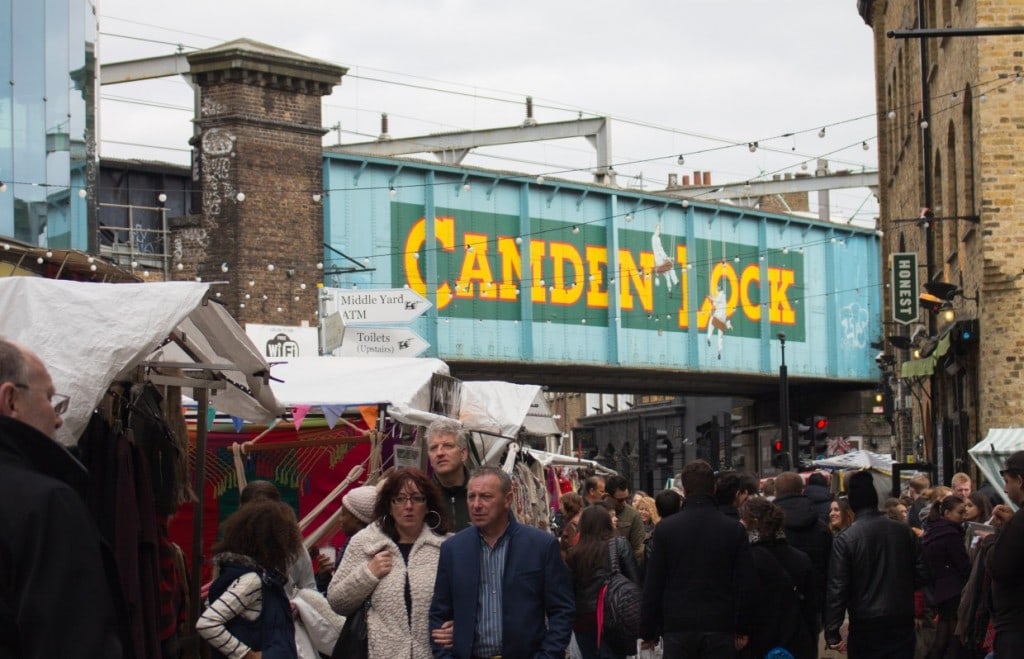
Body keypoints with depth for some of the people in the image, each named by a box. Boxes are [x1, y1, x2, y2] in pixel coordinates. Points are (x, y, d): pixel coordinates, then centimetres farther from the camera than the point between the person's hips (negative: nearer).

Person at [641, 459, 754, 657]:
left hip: (678, 627, 0)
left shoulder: (665, 528, -2)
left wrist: (648, 631, 7)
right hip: (720, 629, 0)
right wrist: (742, 630, 8)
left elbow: (653, 584, 1)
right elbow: (745, 584, 1)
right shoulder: (734, 529, 0)